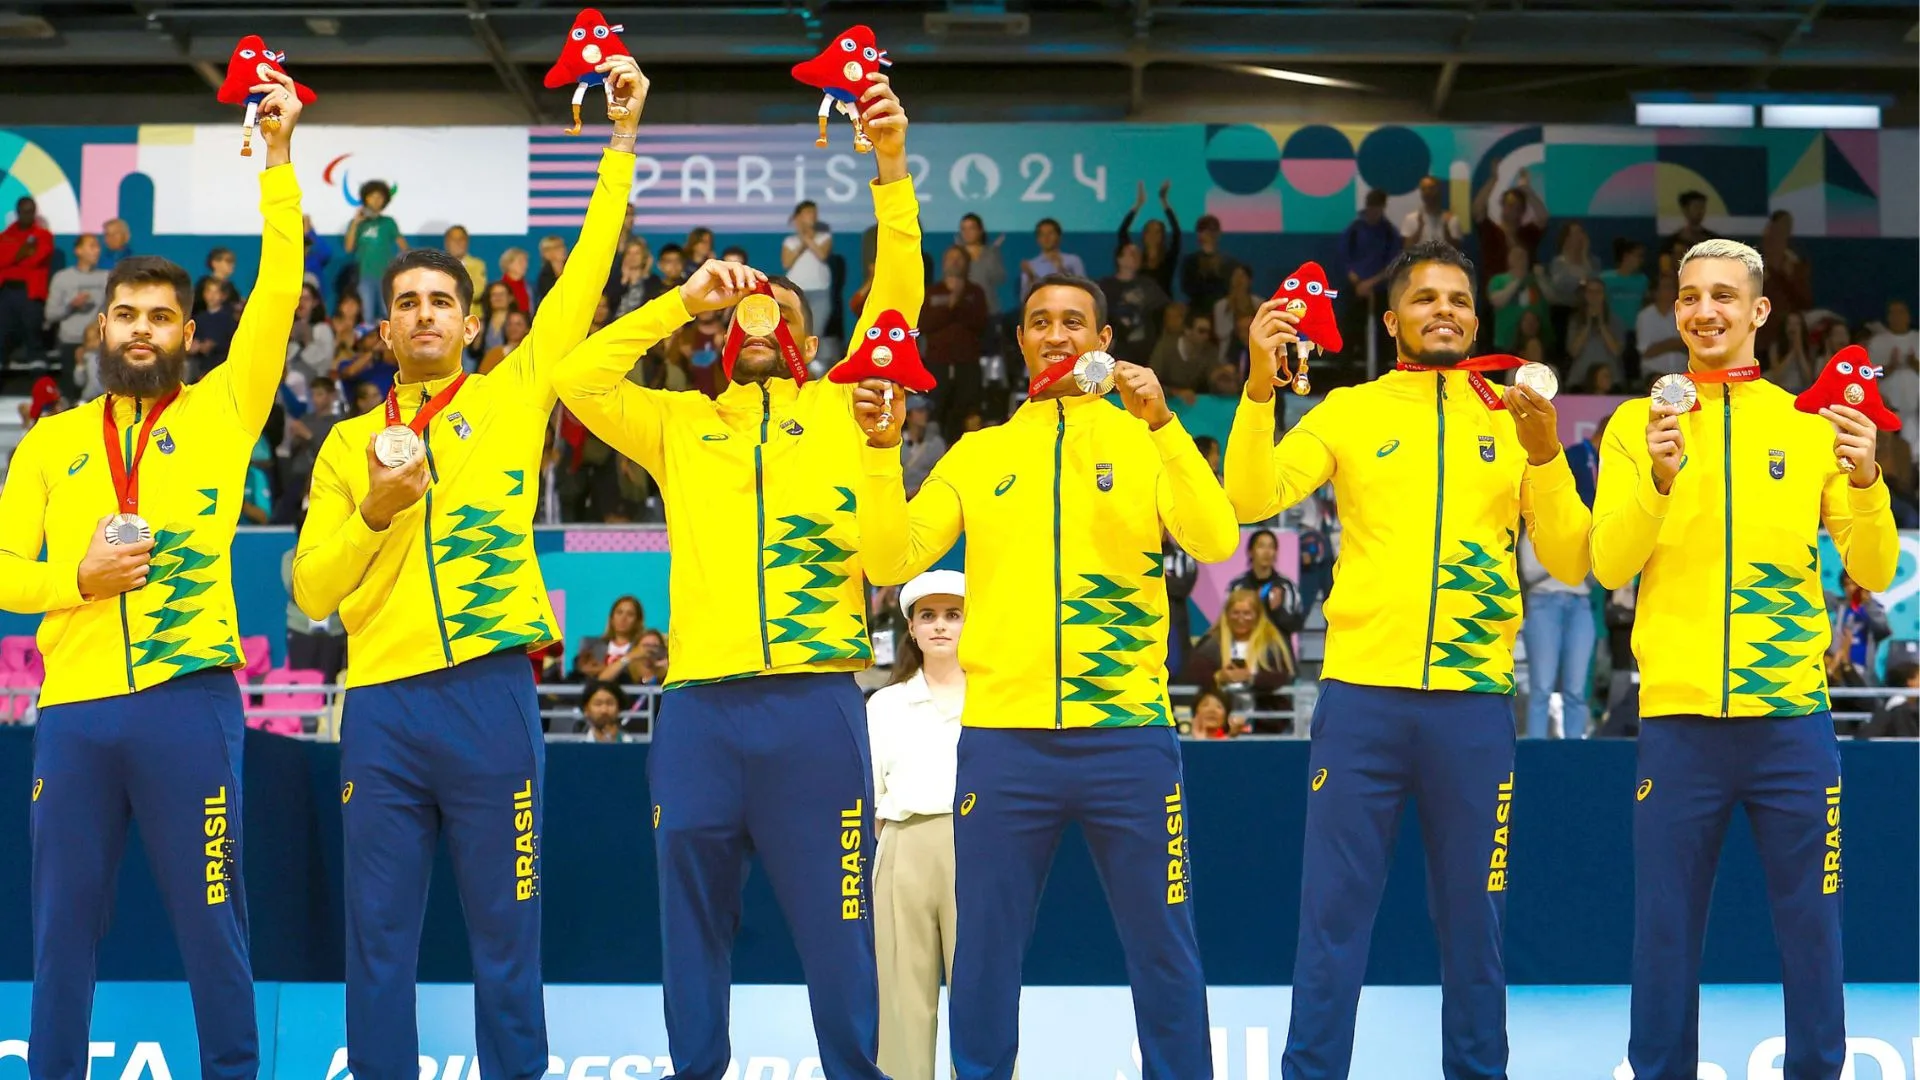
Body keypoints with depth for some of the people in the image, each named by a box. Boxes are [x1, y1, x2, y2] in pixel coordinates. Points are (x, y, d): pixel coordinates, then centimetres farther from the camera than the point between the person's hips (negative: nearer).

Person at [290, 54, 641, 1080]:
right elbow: (310, 591, 8)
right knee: (378, 940, 3)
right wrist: (373, 513, -9)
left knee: (506, 937, 2)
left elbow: (584, 277, 4)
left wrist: (623, 137, 2)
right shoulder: (349, 443, 13)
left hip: (491, 694, -2)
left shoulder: (511, 398, 9)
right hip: (383, 701, 2)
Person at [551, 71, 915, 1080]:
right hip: (699, 705, 2)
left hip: (814, 702, -2)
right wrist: (682, 300, 5)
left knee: (835, 926, 1)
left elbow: (898, 299, 3)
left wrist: (892, 169, -7)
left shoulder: (836, 407, 12)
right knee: (692, 929, 8)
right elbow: (577, 381, 7)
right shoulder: (679, 424, 16)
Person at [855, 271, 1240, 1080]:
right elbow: (892, 563, 2)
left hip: (1127, 734, -1)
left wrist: (1160, 422, -20)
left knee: (1163, 948, 3)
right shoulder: (978, 454, 11)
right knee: (986, 952, 5)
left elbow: (1215, 542, -10)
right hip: (1003, 738, 1)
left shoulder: (1146, 442, 6)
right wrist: (881, 448, -10)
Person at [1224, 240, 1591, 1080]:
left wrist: (1545, 454, -11)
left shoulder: (1511, 417, 10)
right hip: (1362, 695, -1)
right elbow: (1252, 499, -6)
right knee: (1334, 912, 0)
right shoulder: (1349, 412, 7)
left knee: (1472, 916, 6)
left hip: (1474, 703, 1)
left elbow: (1570, 562, 3)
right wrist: (1260, 389, -18)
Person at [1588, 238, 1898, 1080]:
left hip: (1792, 718, 1)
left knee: (1810, 925, 4)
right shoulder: (1637, 425, 5)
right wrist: (1658, 480, -22)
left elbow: (1874, 572, 1)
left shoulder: (1809, 424, 6)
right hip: (1677, 719, 0)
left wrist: (1865, 480, -17)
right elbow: (1609, 566, -6)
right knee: (1664, 928, 3)